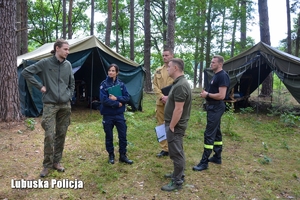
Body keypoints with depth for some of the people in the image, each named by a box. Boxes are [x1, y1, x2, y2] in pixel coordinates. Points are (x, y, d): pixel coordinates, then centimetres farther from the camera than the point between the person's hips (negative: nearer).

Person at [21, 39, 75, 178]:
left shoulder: (68, 65, 6)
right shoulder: (45, 63, -6)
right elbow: (26, 72, -4)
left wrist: (69, 97, 8)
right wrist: (39, 86, -7)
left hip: (65, 105, 4)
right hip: (50, 105, -4)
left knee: (61, 135, 9)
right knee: (49, 136, -7)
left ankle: (56, 161, 23)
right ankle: (47, 165, 10)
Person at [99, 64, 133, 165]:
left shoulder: (121, 84, 2)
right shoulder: (104, 84, -5)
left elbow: (127, 97, -3)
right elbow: (104, 100, -15)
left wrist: (116, 98, -17)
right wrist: (117, 104, -16)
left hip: (119, 114, 2)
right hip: (108, 115, -2)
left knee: (123, 136, 6)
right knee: (109, 136, 10)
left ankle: (123, 155, 21)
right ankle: (111, 155, 27)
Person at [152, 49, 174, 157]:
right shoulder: (158, 70, 12)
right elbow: (155, 85, 7)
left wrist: (169, 97, -16)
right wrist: (161, 96, -8)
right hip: (160, 102, 5)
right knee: (161, 126, 10)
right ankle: (164, 149, 22)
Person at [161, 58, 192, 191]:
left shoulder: (180, 86, -24)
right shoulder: (179, 83, 10)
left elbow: (178, 110, -25)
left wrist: (171, 126, -19)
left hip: (175, 126, -10)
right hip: (175, 124, 10)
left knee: (176, 153, 0)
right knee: (177, 151, 20)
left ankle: (177, 181, 12)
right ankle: (178, 174, 35)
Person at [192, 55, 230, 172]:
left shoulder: (222, 76, -17)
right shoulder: (216, 75, 15)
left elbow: (221, 95, -25)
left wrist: (207, 94, -14)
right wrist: (206, 94, 5)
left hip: (216, 108, -11)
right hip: (213, 107, 11)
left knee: (209, 134, -8)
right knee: (216, 132, 16)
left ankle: (204, 162, -2)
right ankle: (217, 157, 27)